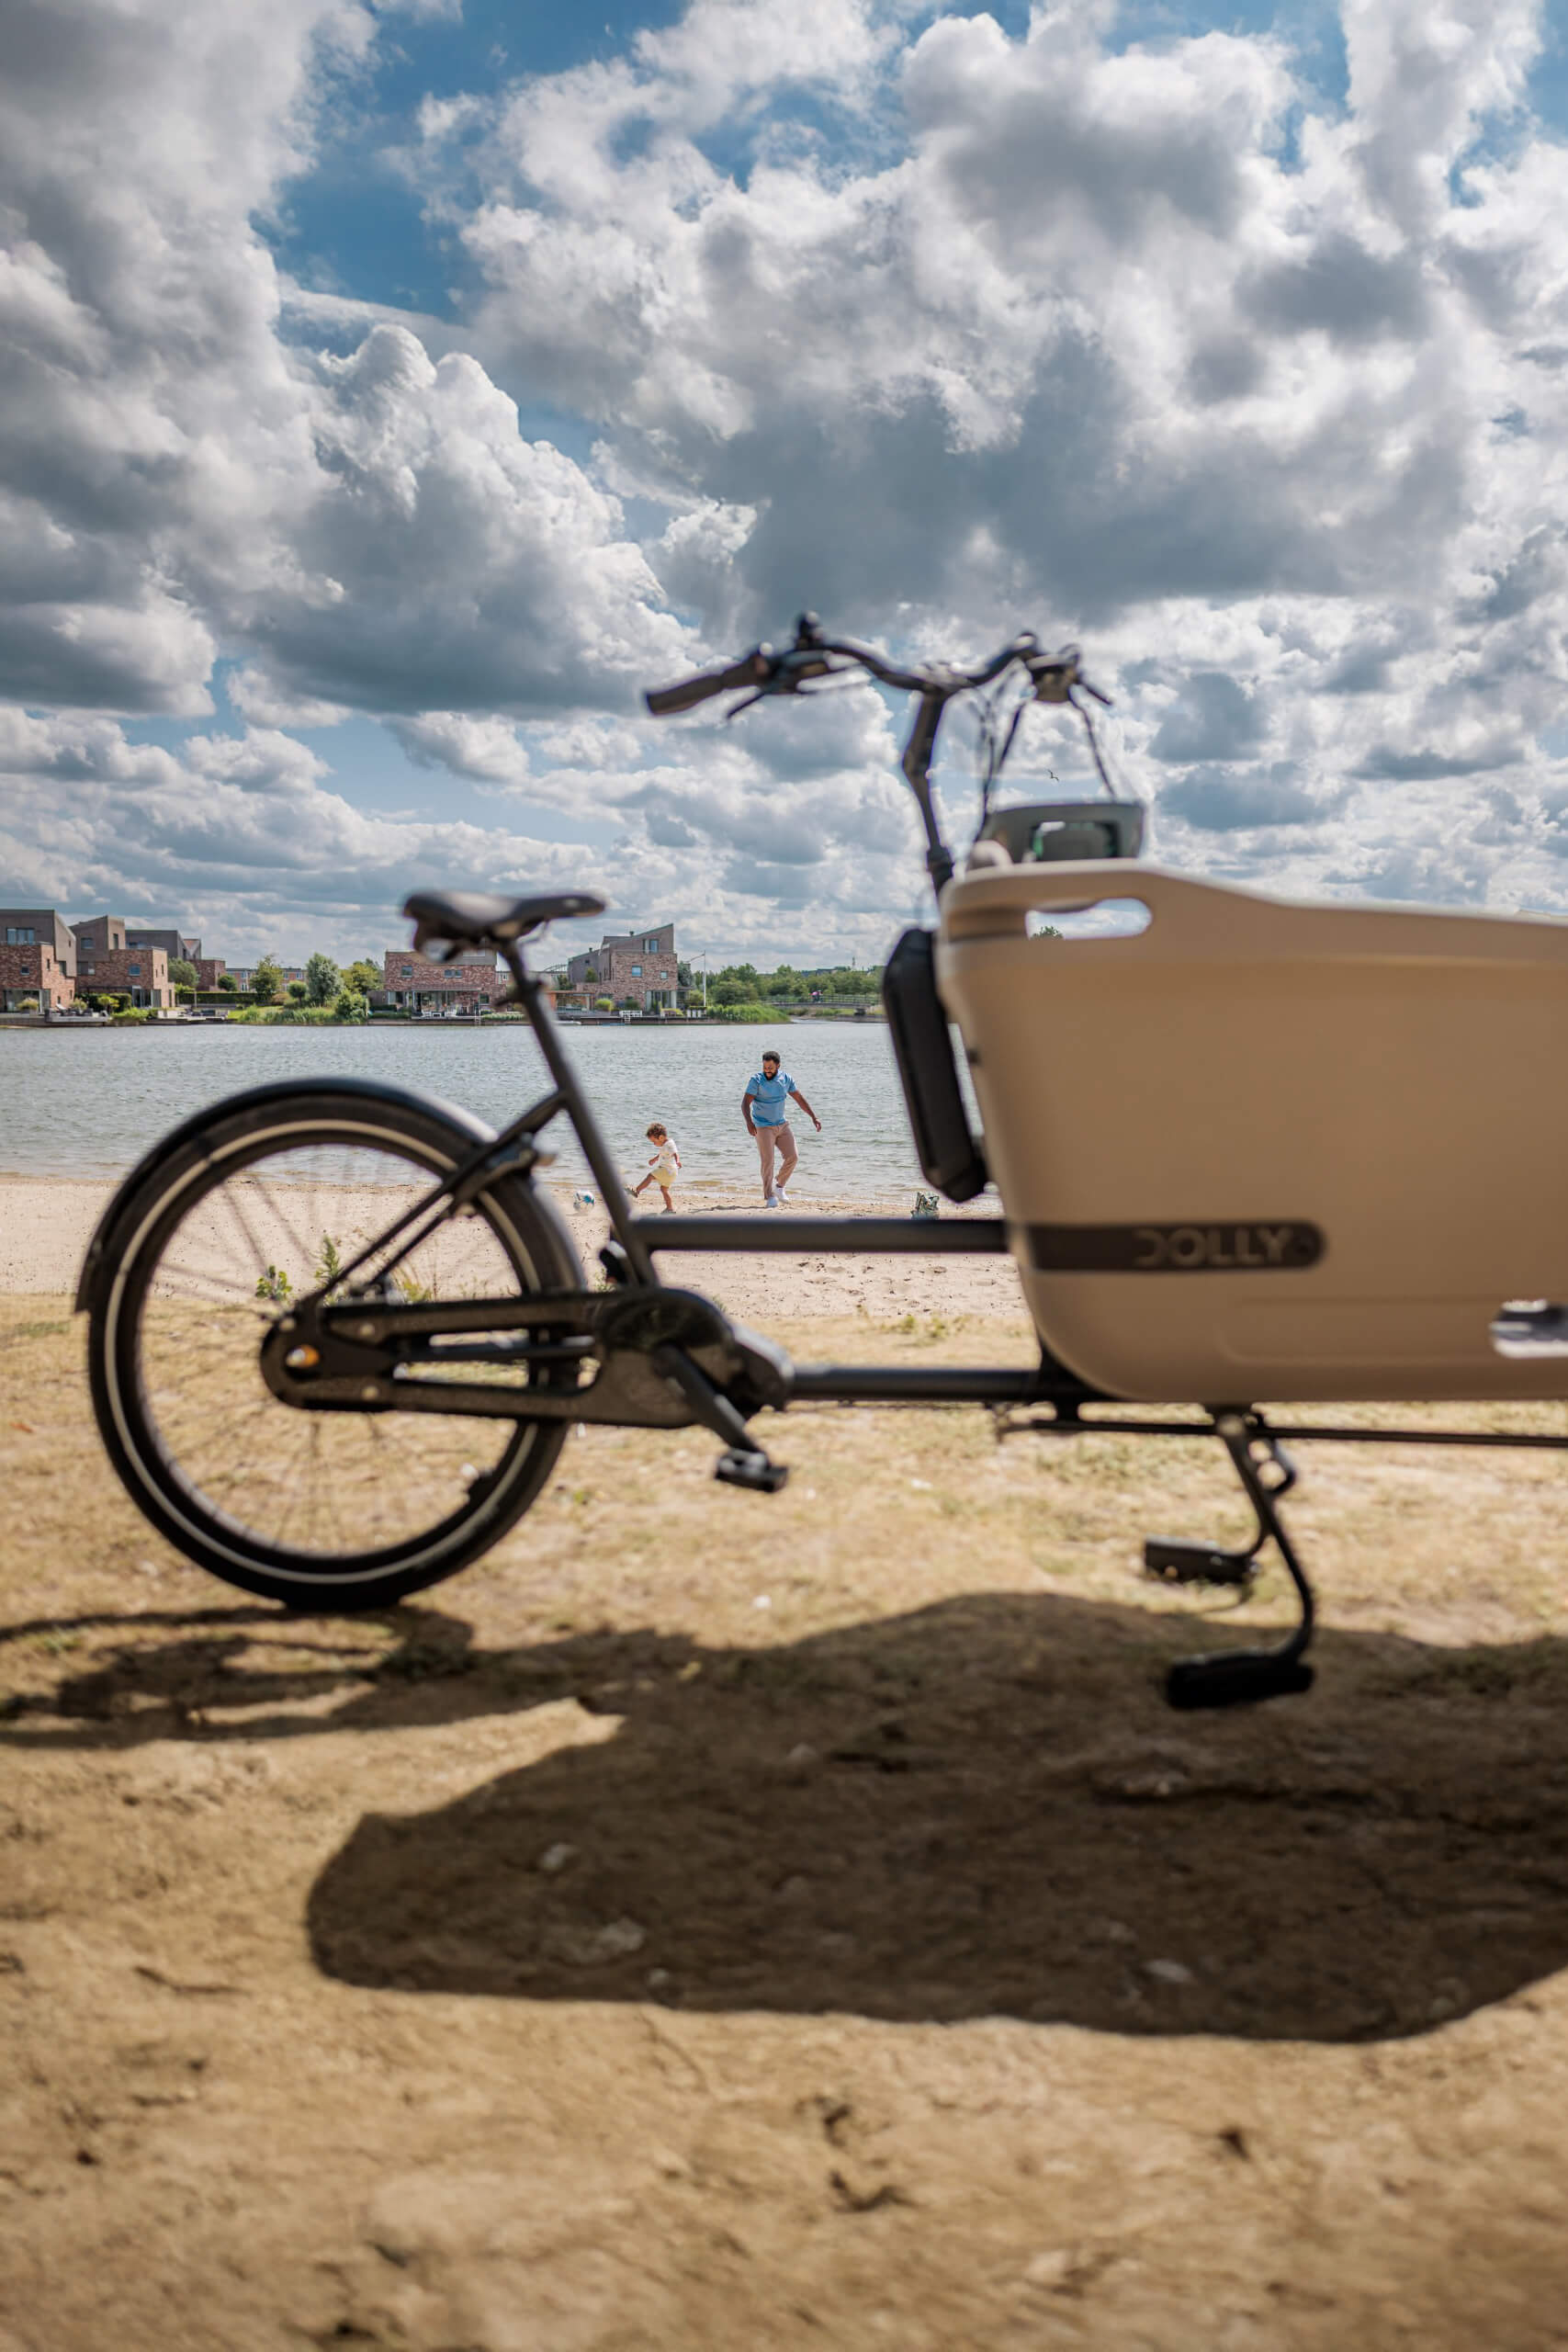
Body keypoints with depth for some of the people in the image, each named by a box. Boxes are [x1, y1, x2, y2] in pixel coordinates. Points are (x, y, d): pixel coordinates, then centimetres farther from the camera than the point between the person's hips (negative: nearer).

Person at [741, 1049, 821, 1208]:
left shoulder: (786, 1078, -1)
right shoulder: (756, 1080, -14)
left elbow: (800, 1099, 8)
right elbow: (745, 1103, -20)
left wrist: (814, 1117, 4)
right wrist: (749, 1122, -36)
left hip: (782, 1125, 5)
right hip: (763, 1127, -5)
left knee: (792, 1157, -2)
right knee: (768, 1161, -8)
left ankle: (780, 1187, 18)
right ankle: (769, 1197, -1)